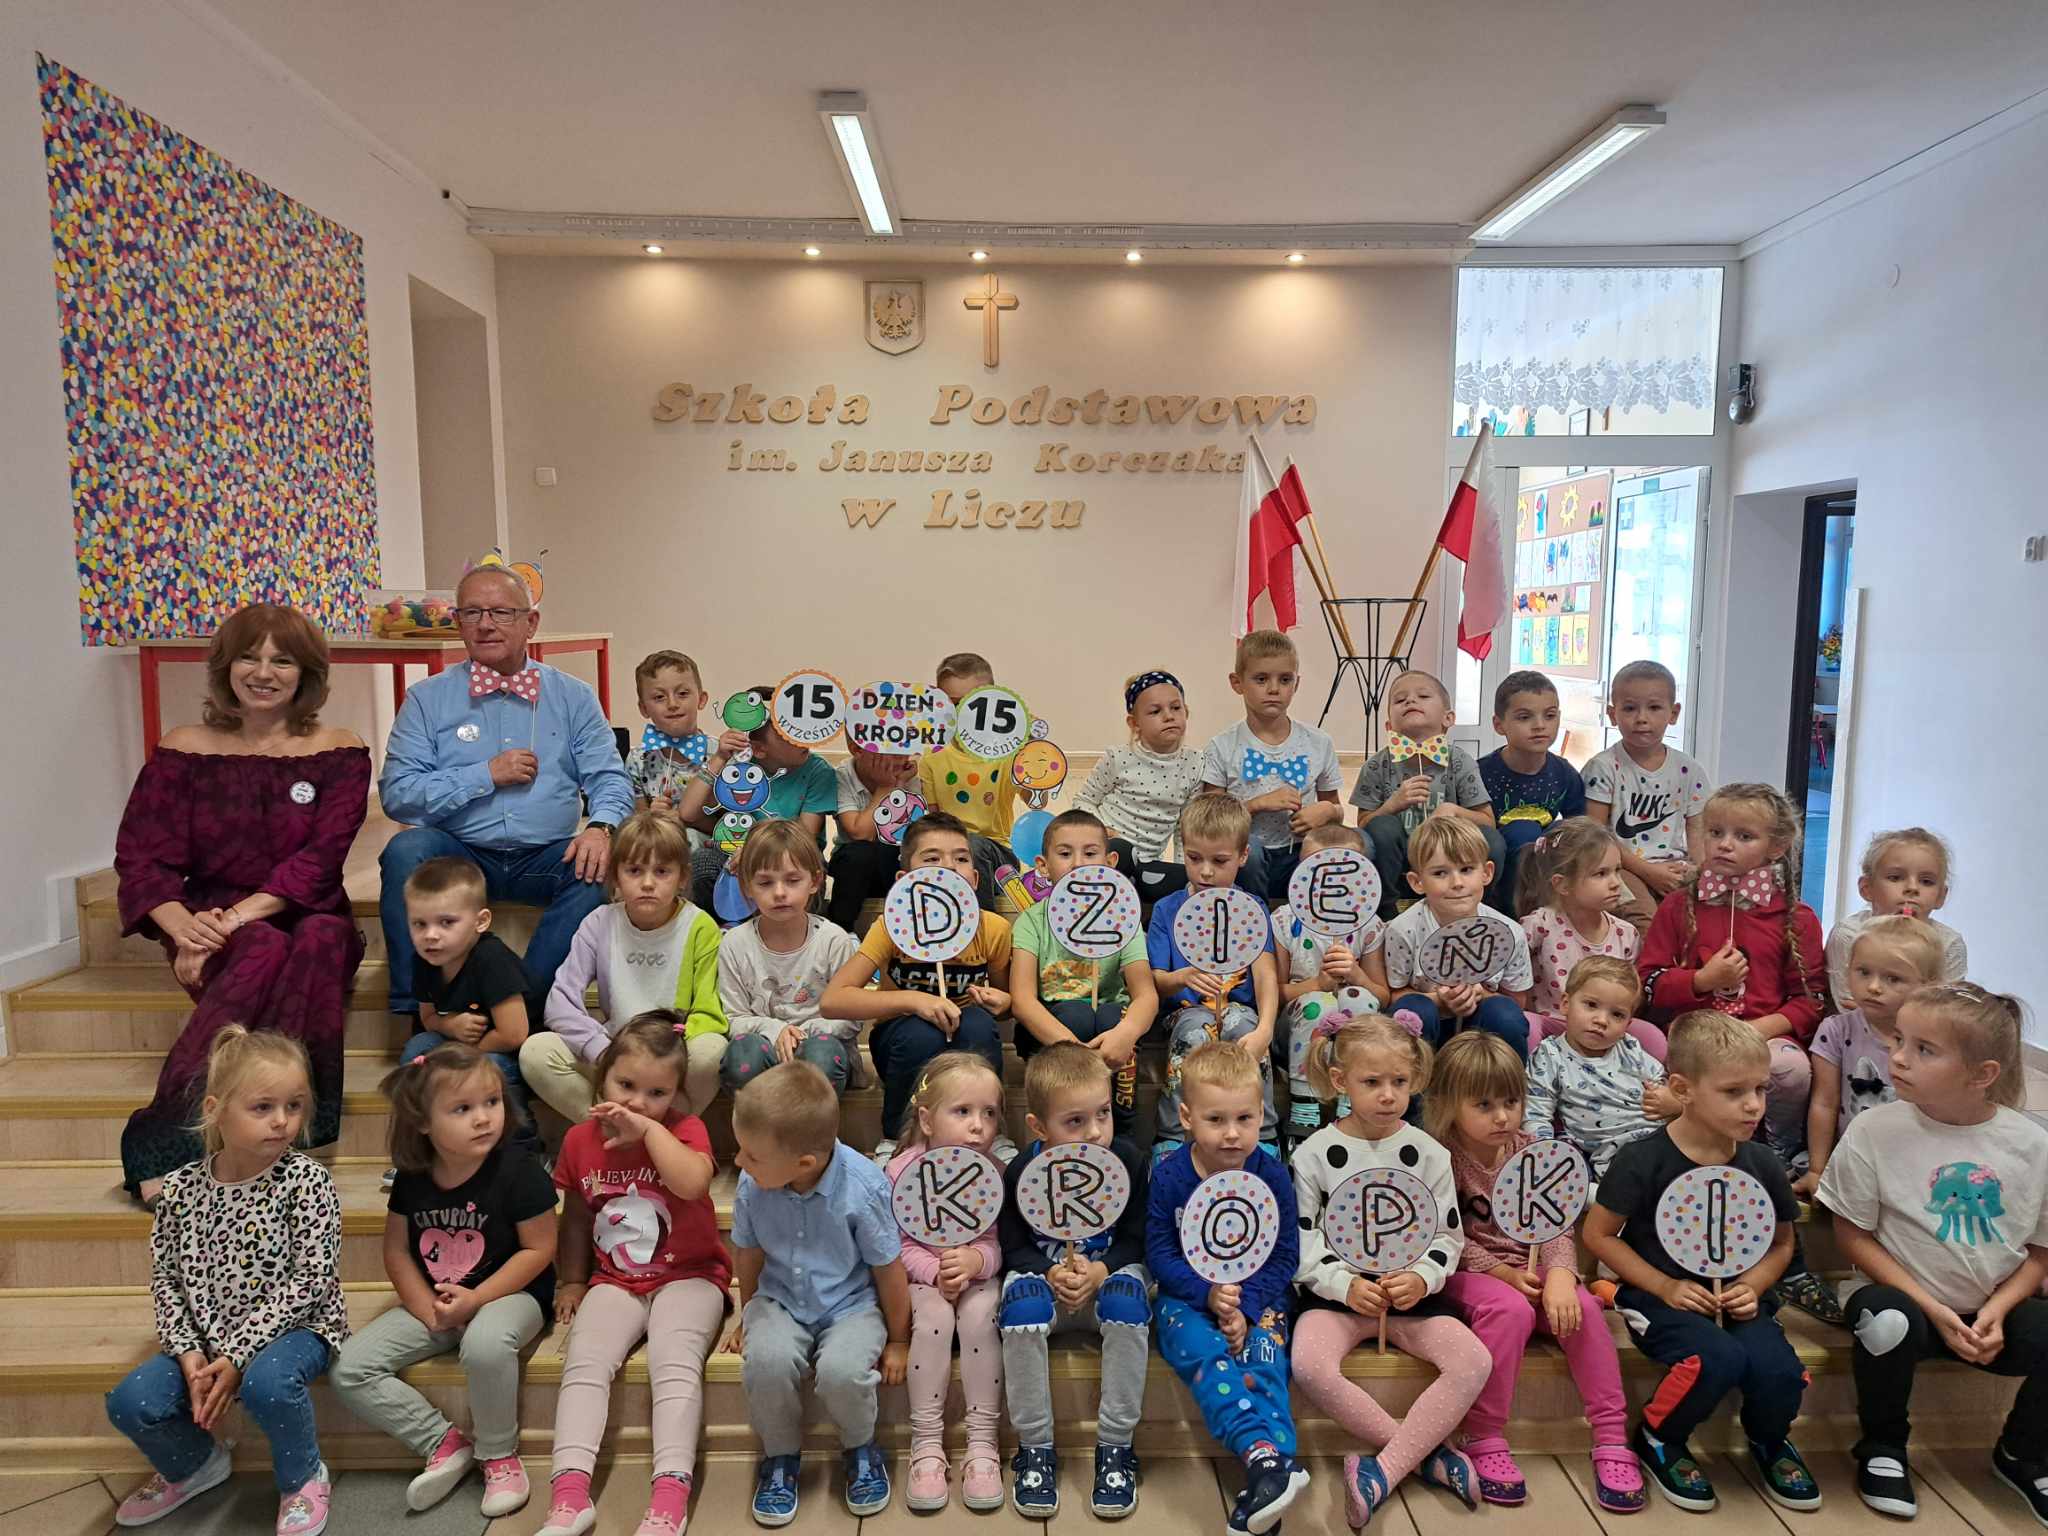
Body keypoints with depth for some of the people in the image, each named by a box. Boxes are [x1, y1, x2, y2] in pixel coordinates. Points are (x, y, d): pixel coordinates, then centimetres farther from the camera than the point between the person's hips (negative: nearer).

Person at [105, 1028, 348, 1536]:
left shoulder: (306, 1181, -16)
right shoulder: (182, 1187, -3)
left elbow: (309, 1279, -18)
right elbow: (166, 1277, 2)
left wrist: (237, 1356, -22)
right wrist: (188, 1352, -11)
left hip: (294, 1325, -5)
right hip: (207, 1338, 5)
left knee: (267, 1382, -34)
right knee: (130, 1402, -14)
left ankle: (302, 1477, -1)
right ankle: (194, 1465, 21)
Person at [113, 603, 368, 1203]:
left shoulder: (338, 752, 4)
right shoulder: (185, 750, 8)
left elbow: (320, 859, -7)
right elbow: (141, 857, 2)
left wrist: (238, 916, -20)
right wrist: (183, 927, -17)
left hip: (306, 917, 0)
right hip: (213, 920, 0)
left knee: (322, 942, -36)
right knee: (265, 951, -36)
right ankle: (164, 1147, -31)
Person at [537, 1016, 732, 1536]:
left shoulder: (685, 1130, -8)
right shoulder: (580, 1140, 3)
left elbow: (692, 1184, -31)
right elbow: (576, 1216, 18)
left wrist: (649, 1129, -26)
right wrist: (573, 1281, 14)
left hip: (687, 1276, -3)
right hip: (614, 1281, 4)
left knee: (676, 1362, -25)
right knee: (584, 1364, -19)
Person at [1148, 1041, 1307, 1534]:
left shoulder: (1271, 1175, -6)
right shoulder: (1168, 1176, -9)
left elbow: (1285, 1255, -3)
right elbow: (1160, 1254, -6)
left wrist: (1246, 1307, -17)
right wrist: (1208, 1293, -21)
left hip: (1257, 1297, 1)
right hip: (1190, 1296, 0)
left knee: (1264, 1356, -28)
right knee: (1203, 1354, -30)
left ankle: (1274, 1468, -34)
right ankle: (1264, 1455, -42)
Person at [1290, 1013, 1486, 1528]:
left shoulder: (1428, 1154, 2)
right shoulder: (1314, 1153, -3)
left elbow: (1447, 1236, 5)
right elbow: (1300, 1241, -3)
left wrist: (1421, 1278, -15)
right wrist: (1346, 1285, -18)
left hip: (1410, 1294, 2)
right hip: (1336, 1294, -2)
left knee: (1473, 1361, -24)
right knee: (1310, 1366, -30)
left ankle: (1382, 1473, -21)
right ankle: (1426, 1451, -15)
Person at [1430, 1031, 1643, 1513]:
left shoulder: (1528, 1149, 3)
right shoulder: (1441, 1158, -13)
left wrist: (1559, 1274, -21)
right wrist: (1501, 1272, -22)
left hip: (1528, 1270, 5)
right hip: (1466, 1273, -5)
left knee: (1582, 1306, -22)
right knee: (1510, 1310, -33)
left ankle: (1612, 1438, -11)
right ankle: (1484, 1438, -21)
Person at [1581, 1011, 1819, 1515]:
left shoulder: (1763, 1166, 0)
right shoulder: (1642, 1161, -14)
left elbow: (1781, 1244, 15)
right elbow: (1597, 1234, -6)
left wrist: (1752, 1285, -4)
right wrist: (1666, 1287, -12)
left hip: (1737, 1298, 4)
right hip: (1661, 1298, -4)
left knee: (1778, 1368, -24)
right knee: (1719, 1359, -31)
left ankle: (1770, 1442, 15)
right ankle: (1657, 1440, 0)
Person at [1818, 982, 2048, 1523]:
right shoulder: (1873, 1130, -14)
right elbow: (1854, 1236, -8)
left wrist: (1996, 1312, -14)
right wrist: (1932, 1308, -16)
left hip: (1994, 1307, 3)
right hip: (1905, 1295, -3)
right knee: (1888, 1324, -35)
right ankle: (1882, 1448, -3)